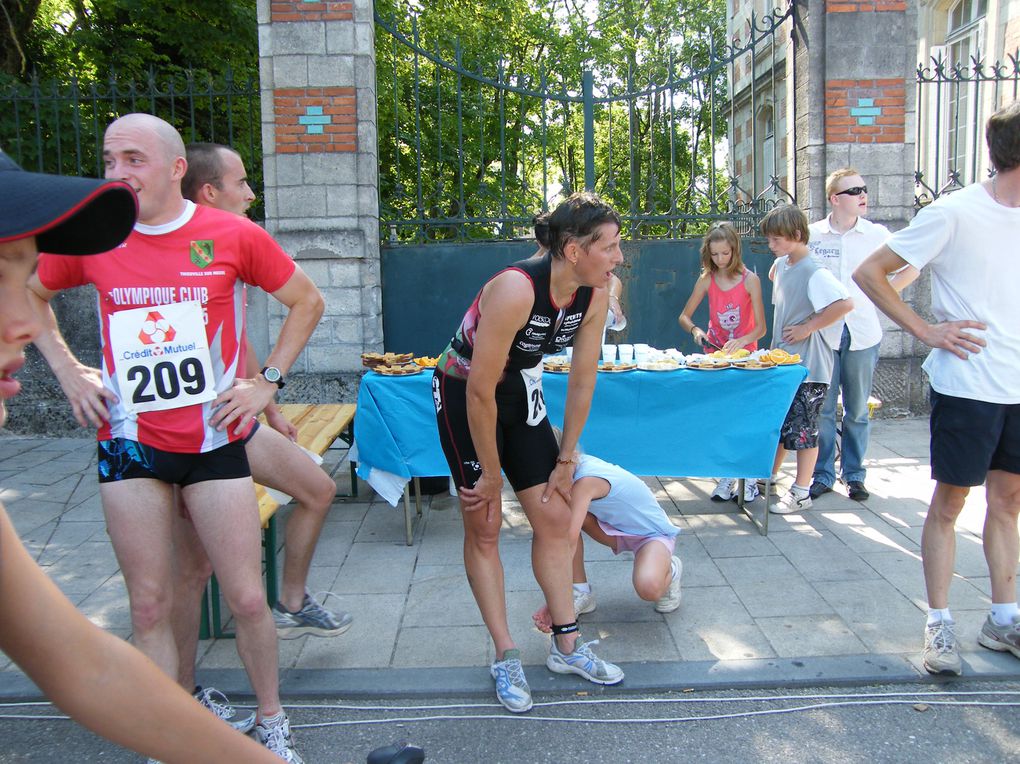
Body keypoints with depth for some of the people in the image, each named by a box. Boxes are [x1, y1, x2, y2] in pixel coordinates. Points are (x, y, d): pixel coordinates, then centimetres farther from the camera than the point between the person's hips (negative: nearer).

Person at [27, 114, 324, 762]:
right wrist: (69, 372, 7)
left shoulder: (233, 235, -6)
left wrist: (267, 381, -1)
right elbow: (28, 295, 18)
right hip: (129, 443, 2)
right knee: (149, 604, 9)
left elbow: (308, 301, 6)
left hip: (214, 439, -1)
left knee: (247, 598, 3)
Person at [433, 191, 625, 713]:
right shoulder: (516, 290, -34)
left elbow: (582, 382, -2)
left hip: (521, 389, 7)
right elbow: (480, 392, -29)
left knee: (555, 517, 5)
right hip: (463, 392, -6)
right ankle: (505, 657, 10)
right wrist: (492, 474, -19)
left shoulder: (595, 295, -13)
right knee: (485, 526, -2)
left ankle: (566, 646, 18)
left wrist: (566, 459, 1)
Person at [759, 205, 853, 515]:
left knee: (802, 429, 1)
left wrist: (807, 327, -21)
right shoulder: (780, 265, 8)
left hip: (808, 365, -8)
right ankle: (769, 479, 30)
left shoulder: (814, 272, -18)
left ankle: (801, 492, 12)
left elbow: (845, 303, -29)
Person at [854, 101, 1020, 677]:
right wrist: (926, 331, -13)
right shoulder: (954, 214, -12)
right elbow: (869, 273, -10)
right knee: (950, 503, 3)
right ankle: (940, 624, 14)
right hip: (968, 386, -6)